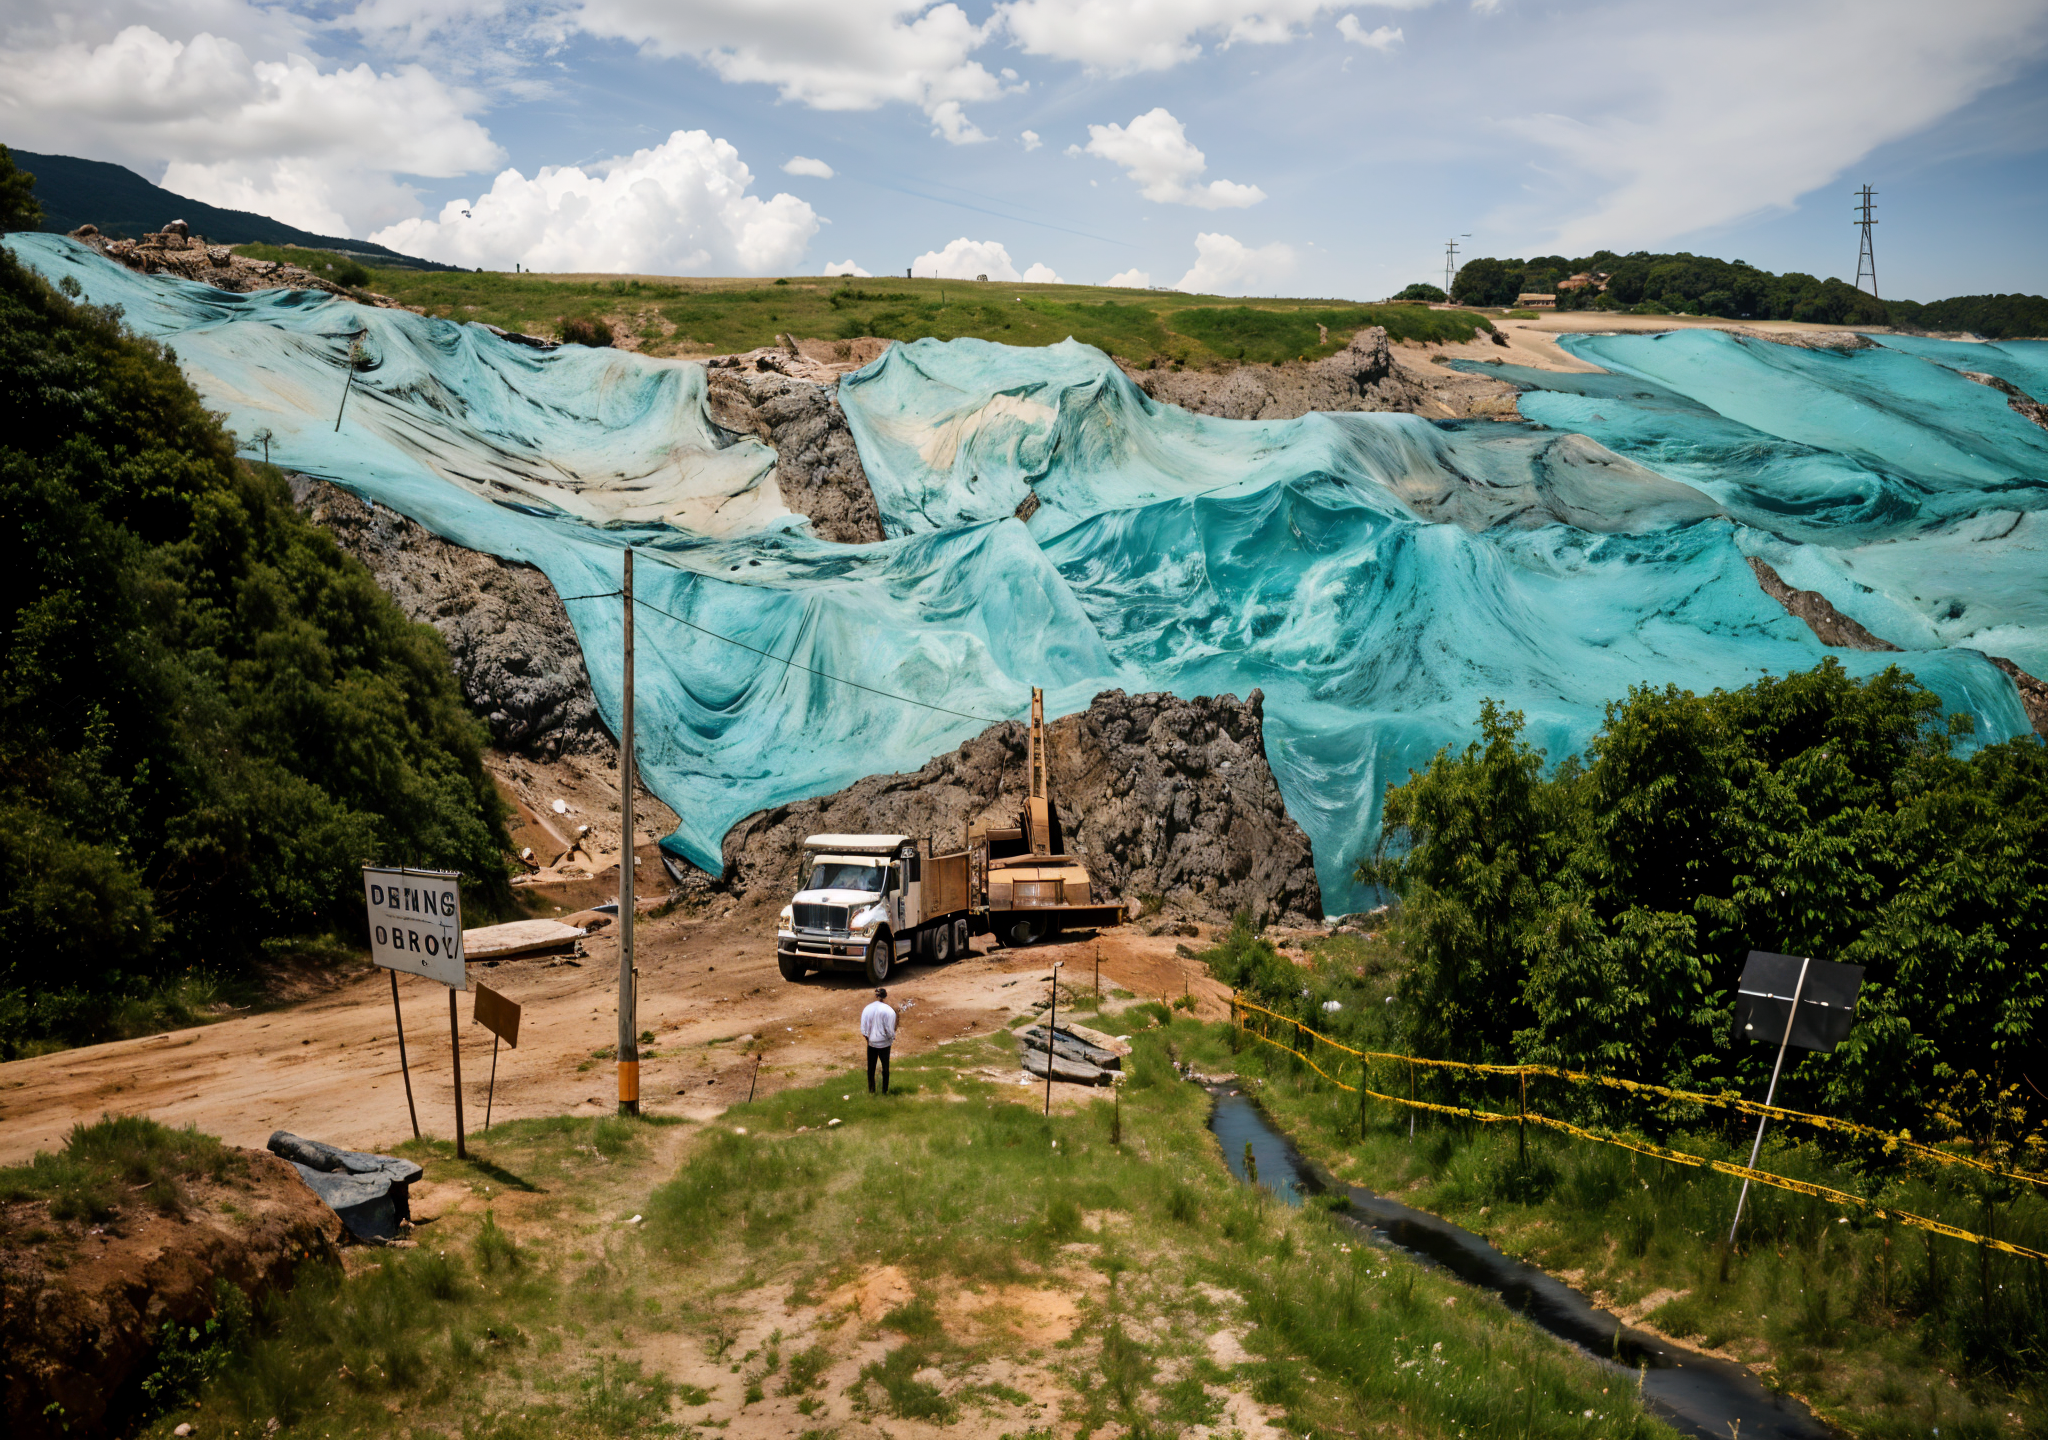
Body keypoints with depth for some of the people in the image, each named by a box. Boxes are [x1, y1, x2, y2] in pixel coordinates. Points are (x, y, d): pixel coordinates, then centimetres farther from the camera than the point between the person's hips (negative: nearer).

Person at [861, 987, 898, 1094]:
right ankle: (885, 1091, 22)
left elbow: (863, 1027, -1)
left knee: (871, 1067, 15)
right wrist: (893, 1037, 5)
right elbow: (890, 1029, -15)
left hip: (871, 1042, 3)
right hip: (884, 1043, -3)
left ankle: (871, 1090, 24)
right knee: (885, 1067, 13)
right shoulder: (889, 1011, -17)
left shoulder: (867, 1009, -6)